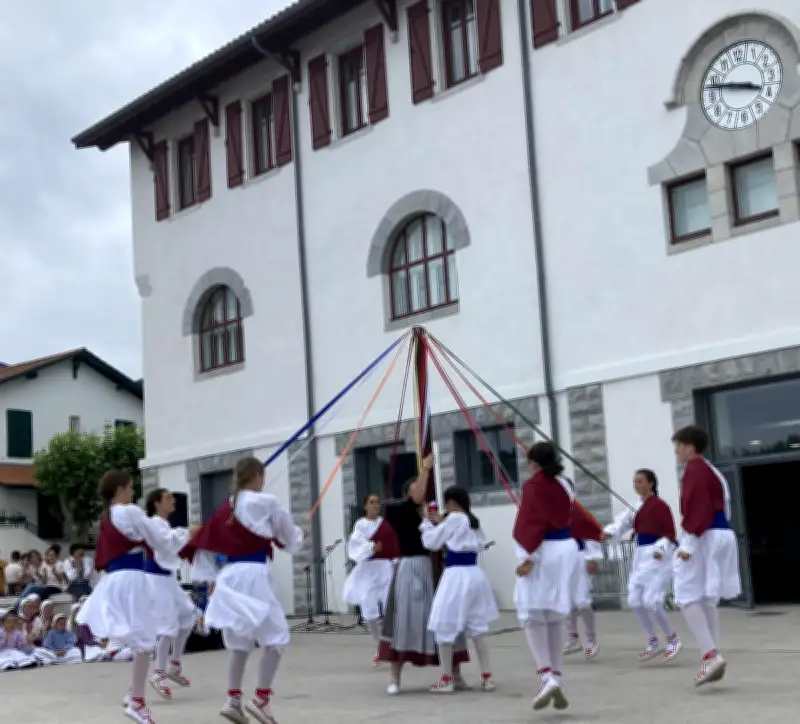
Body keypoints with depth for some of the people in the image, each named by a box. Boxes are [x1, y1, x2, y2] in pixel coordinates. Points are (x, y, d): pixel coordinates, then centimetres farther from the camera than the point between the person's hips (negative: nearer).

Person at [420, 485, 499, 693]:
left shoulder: (453, 518, -9)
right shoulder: (474, 521, 13)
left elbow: (431, 542, -5)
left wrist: (427, 522, 14)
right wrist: (441, 523, 19)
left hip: (457, 574, -8)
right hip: (474, 573, 8)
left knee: (445, 627, 2)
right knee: (477, 626, 12)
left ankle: (447, 680, 5)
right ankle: (487, 677, 11)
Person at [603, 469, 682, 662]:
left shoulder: (659, 505, -13)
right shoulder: (636, 506, 11)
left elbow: (670, 534, -14)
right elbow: (622, 523, 5)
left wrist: (661, 549, -29)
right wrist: (608, 532, -14)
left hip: (657, 557, -9)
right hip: (640, 556, 9)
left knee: (651, 601, -13)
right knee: (634, 601, 7)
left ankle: (673, 640, 7)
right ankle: (653, 643, 19)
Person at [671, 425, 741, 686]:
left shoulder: (695, 469, -12)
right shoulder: (710, 470, 17)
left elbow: (699, 508, -20)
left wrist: (688, 543, -22)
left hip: (703, 539, -10)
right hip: (721, 536, 10)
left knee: (687, 597, -6)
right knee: (706, 599, 14)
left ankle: (711, 655, -15)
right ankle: (713, 658, 14)